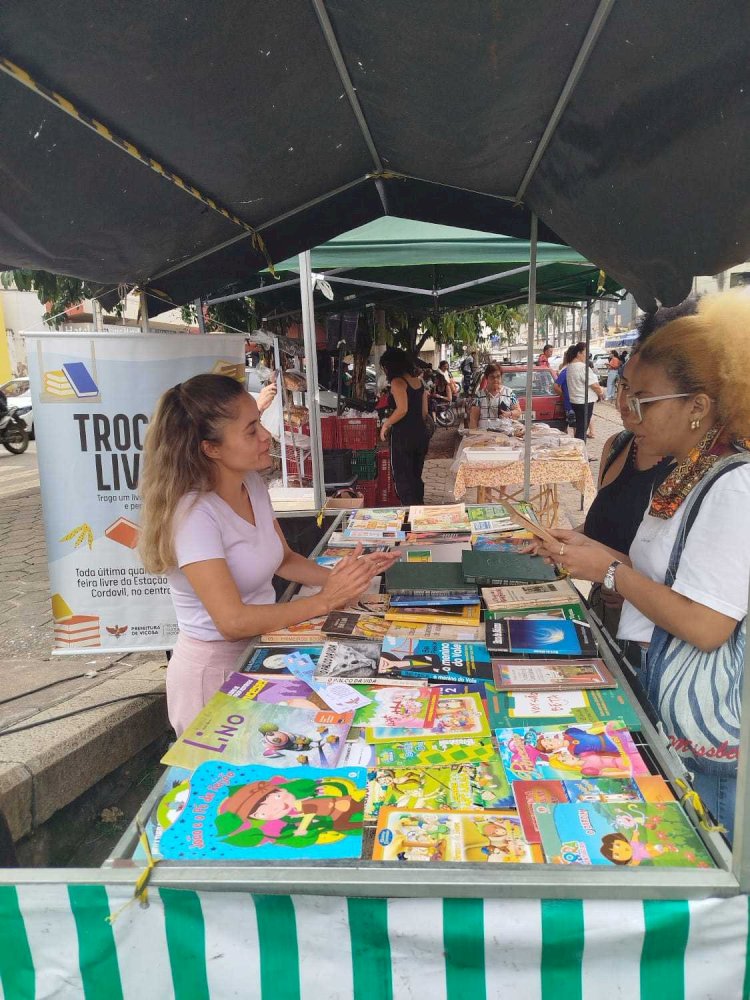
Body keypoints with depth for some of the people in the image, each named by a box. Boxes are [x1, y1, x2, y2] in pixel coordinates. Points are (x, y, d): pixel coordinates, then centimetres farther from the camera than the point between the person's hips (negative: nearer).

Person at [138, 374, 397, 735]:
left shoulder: (252, 483, -2)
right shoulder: (195, 513, -26)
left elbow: (282, 559, 9)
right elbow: (233, 621, -28)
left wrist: (341, 578, -7)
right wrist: (325, 601, -23)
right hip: (215, 670, -6)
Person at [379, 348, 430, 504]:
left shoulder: (397, 382, -12)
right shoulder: (418, 381, 11)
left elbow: (402, 409, -24)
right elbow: (424, 412, 13)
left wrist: (386, 424, -12)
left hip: (403, 436, -8)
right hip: (421, 434, 8)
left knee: (402, 479, 1)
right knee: (416, 477, 16)